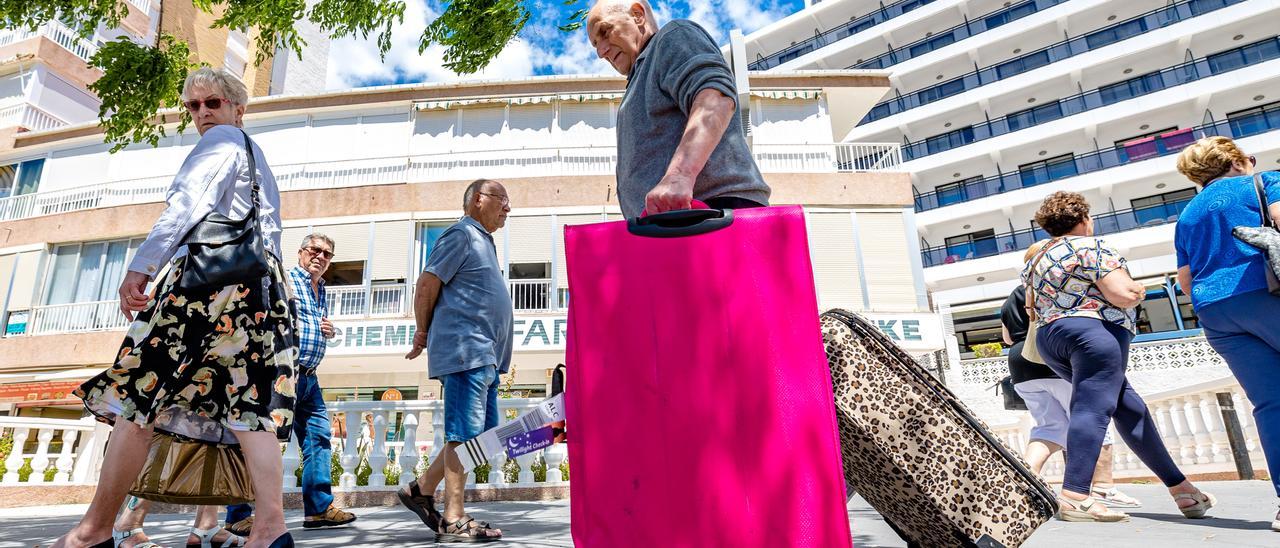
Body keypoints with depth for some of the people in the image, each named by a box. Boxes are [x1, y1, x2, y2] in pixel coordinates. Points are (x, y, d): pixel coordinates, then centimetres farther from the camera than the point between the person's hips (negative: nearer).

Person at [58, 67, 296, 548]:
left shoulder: (221, 140, 6)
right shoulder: (259, 159, 31)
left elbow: (189, 204, -11)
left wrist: (141, 266, -18)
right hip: (261, 283, 8)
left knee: (136, 394, -1)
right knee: (248, 407, -3)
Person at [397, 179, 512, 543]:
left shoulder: (483, 241, 24)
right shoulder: (462, 234, -5)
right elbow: (426, 286, -10)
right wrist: (423, 333, -1)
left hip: (484, 355, 10)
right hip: (466, 350, -10)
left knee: (479, 434, 12)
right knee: (465, 435, -6)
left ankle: (422, 489, 23)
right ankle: (453, 520, 1)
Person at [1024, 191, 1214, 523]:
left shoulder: (1036, 260, 20)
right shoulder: (1090, 247, -3)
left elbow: (1032, 309, 23)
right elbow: (1124, 295, -12)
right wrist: (1138, 291, 8)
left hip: (1049, 341, 8)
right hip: (1092, 333, -8)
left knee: (1129, 407, 15)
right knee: (1092, 409, -17)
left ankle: (1178, 486, 19)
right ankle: (1074, 497, -28)